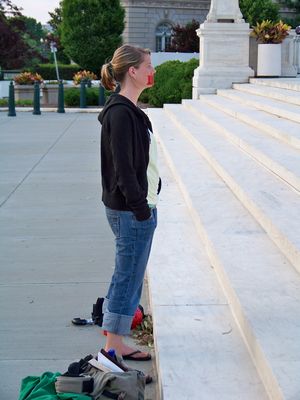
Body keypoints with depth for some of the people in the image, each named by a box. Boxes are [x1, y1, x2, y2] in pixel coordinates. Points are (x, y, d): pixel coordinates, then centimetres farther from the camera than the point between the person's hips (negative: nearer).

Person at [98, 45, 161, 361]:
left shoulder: (128, 109, 12)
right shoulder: (120, 113, -19)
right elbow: (123, 168, -22)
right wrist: (140, 207, -20)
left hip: (135, 205, 10)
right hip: (131, 208, -10)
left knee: (127, 270, 21)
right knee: (129, 273, 0)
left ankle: (112, 320, 37)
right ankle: (115, 344, 11)